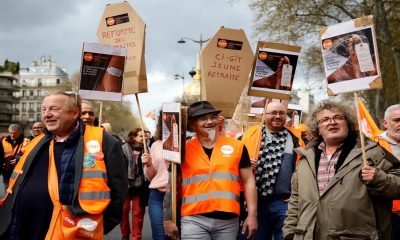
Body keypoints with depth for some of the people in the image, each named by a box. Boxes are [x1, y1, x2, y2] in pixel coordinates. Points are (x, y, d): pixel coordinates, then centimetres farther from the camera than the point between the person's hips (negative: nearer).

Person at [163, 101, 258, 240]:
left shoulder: (237, 147, 5)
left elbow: (248, 181, 7)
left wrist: (252, 215, 1)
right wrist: (167, 219, 6)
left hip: (228, 219, 1)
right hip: (194, 219, -1)